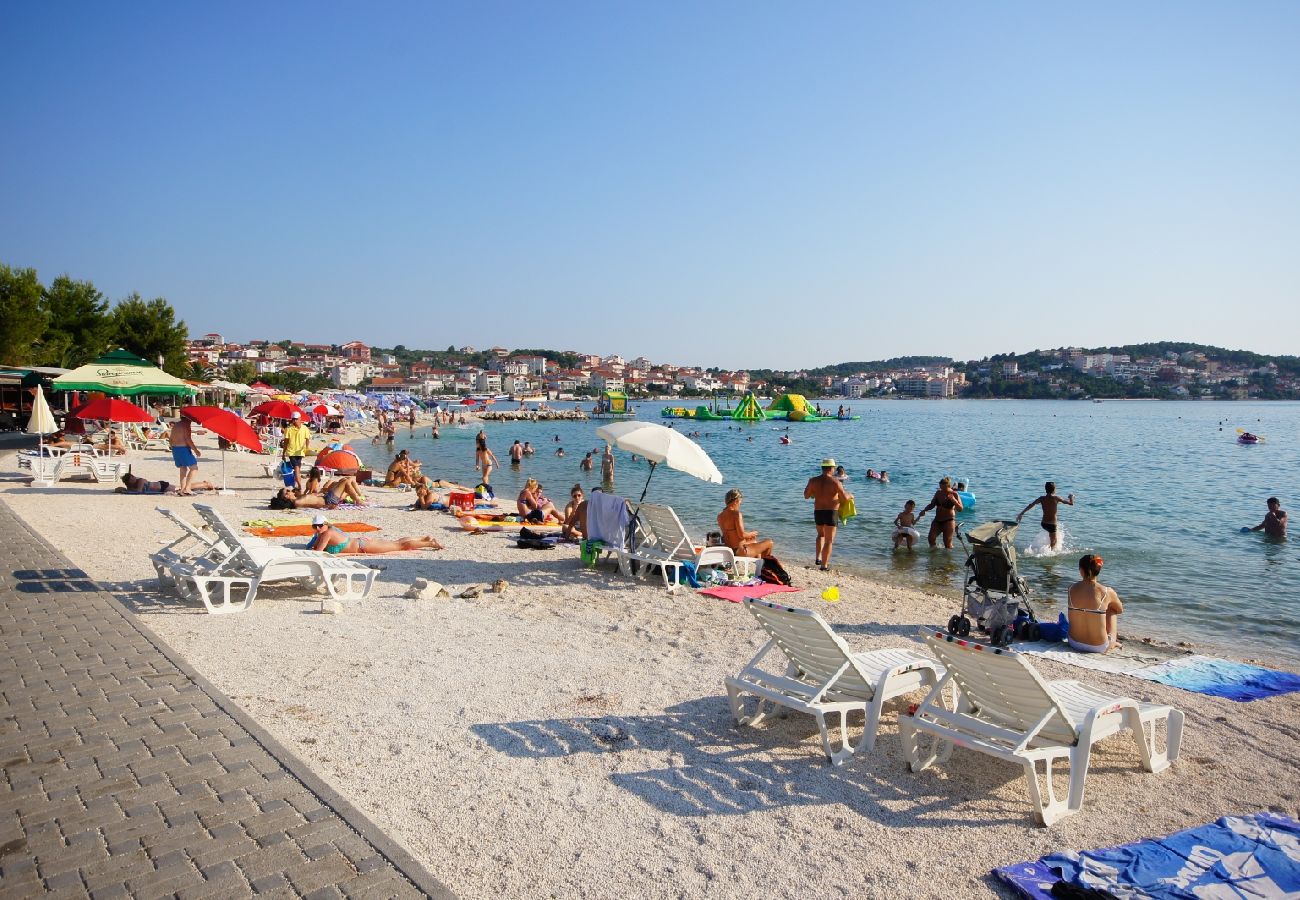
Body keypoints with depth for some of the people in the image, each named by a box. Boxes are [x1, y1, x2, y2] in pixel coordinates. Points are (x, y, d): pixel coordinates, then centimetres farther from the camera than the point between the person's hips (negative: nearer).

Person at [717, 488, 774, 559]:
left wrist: (748, 535, 17)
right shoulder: (736, 514, -20)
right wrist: (751, 533, -3)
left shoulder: (720, 516, 5)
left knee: (755, 542, 36)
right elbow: (741, 534, -24)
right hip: (740, 551, -9)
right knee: (769, 542, 9)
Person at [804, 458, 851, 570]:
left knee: (821, 535, 28)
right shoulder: (834, 482, -13)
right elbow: (845, 497, -15)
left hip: (818, 512, 4)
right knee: (829, 540, 5)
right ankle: (824, 565, 3)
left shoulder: (813, 480, -2)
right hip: (831, 512, -4)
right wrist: (850, 495, 7)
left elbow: (806, 496, 7)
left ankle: (818, 558, 19)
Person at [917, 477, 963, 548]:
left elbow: (960, 509, -13)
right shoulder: (938, 493, 5)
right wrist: (924, 510, 0)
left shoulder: (954, 494, -8)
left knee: (947, 542, -6)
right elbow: (932, 505, 17)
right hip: (937, 520, 5)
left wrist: (954, 501, -30)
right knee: (931, 538, -9)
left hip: (948, 521, -4)